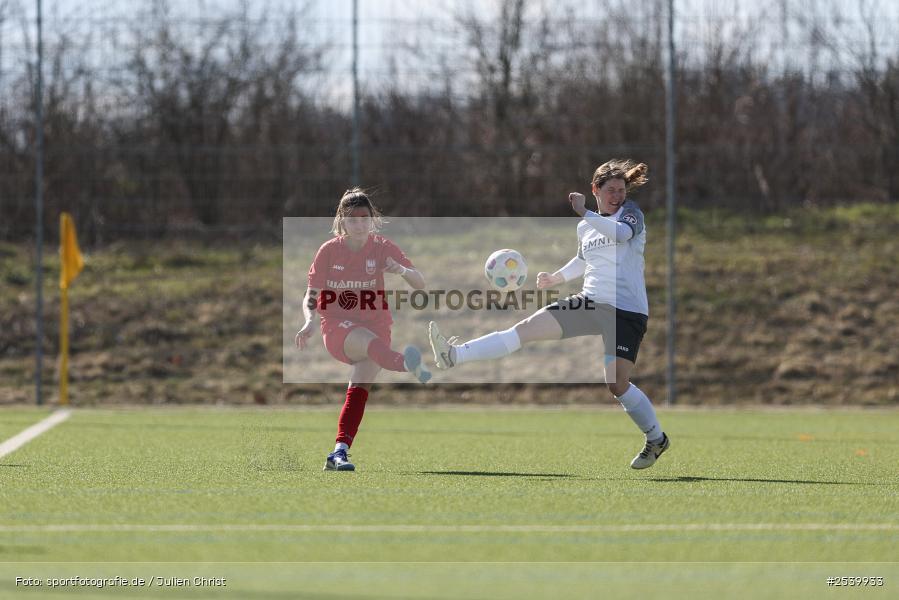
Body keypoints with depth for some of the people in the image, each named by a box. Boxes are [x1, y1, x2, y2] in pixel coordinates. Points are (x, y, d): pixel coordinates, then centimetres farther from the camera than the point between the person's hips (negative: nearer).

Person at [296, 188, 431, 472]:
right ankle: (407, 365, -70)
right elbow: (311, 295, 4)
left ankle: (340, 452, -24)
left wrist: (402, 270, -24)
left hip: (375, 324, 3)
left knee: (360, 386, -20)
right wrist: (310, 321, -18)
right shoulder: (329, 251, 3)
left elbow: (420, 284, -1)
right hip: (337, 327, -3)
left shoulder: (382, 248, 3)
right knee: (370, 341, -37)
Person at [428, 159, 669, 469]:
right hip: (591, 301, 6)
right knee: (527, 328, -4)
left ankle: (657, 438, 10)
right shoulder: (584, 229, 14)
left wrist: (584, 213, -35)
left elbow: (622, 233, -29)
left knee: (617, 384, -12)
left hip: (627, 310, -6)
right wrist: (558, 277, 20)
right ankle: (454, 356, -7)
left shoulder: (630, 213, -4)